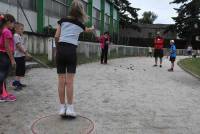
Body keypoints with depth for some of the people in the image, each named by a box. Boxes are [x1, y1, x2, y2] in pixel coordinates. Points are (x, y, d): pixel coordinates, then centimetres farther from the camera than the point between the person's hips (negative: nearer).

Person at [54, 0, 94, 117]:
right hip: (71, 51, -1)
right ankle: (70, 108, 3)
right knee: (69, 81, 0)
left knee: (61, 81, 3)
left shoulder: (63, 20, 8)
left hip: (61, 50, 2)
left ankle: (62, 107, 10)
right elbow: (87, 30, 33)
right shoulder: (80, 24, 9)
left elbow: (56, 36, 2)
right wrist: (92, 29, 57)